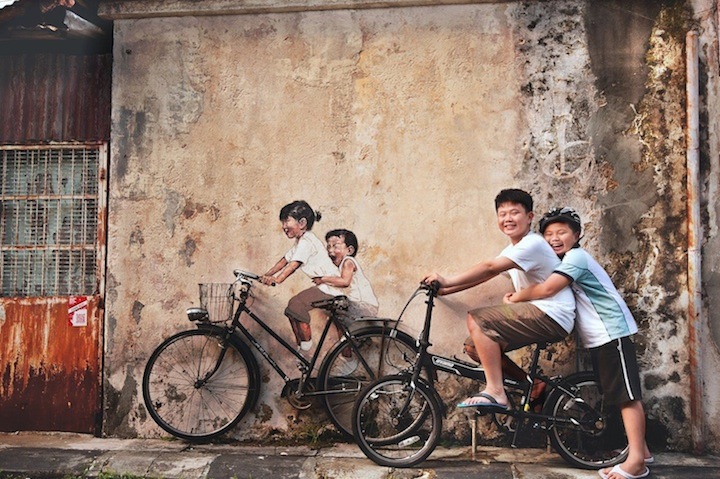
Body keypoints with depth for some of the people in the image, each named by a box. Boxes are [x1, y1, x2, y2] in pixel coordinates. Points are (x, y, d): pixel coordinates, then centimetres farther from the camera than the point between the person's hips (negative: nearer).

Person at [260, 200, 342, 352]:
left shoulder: (306, 241, -18)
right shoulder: (299, 242, 15)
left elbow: (294, 265, -29)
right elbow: (284, 260, 12)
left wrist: (277, 279, -38)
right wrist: (266, 275, 4)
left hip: (330, 286, -11)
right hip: (323, 286, 11)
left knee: (296, 304, -23)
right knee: (292, 310, 6)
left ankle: (306, 344, -10)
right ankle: (301, 346, 12)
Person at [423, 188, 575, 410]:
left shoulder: (532, 244, -14)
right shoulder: (512, 249, 17)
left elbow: (489, 268, -25)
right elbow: (485, 274, 11)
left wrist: (447, 281, -24)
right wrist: (446, 290, 2)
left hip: (552, 317, -10)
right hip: (538, 314, 10)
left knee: (477, 319, -21)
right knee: (476, 345, 3)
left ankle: (495, 392, -18)